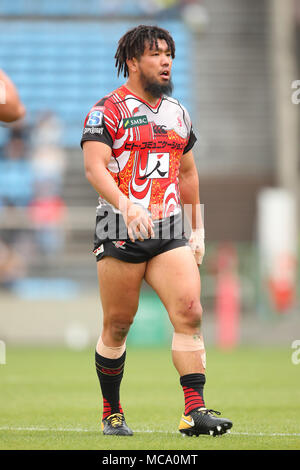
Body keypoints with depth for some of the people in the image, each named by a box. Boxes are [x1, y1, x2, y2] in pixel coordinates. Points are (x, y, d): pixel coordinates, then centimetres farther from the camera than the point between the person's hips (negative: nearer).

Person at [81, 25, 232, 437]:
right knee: (117, 326, 2)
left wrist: (199, 231, 22)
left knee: (190, 312, -12)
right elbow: (94, 167, -16)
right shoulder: (109, 110, -3)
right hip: (122, 232, -5)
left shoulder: (177, 112, 17)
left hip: (169, 233, 5)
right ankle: (111, 414, 17)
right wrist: (126, 206, -32)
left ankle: (194, 411, -15)